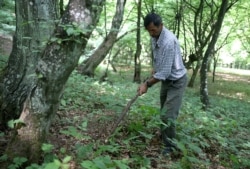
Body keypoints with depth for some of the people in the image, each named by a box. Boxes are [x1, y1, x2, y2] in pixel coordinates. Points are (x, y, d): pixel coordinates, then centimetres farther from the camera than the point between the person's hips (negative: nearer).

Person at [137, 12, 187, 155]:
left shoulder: (169, 41, -31)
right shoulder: (155, 37, -3)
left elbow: (164, 72, -31)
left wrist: (147, 84, -26)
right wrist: (155, 68, 15)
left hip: (177, 81, -8)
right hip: (166, 80, 9)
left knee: (167, 115, -12)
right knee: (165, 113, 19)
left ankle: (170, 146, 7)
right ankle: (165, 136, 39)